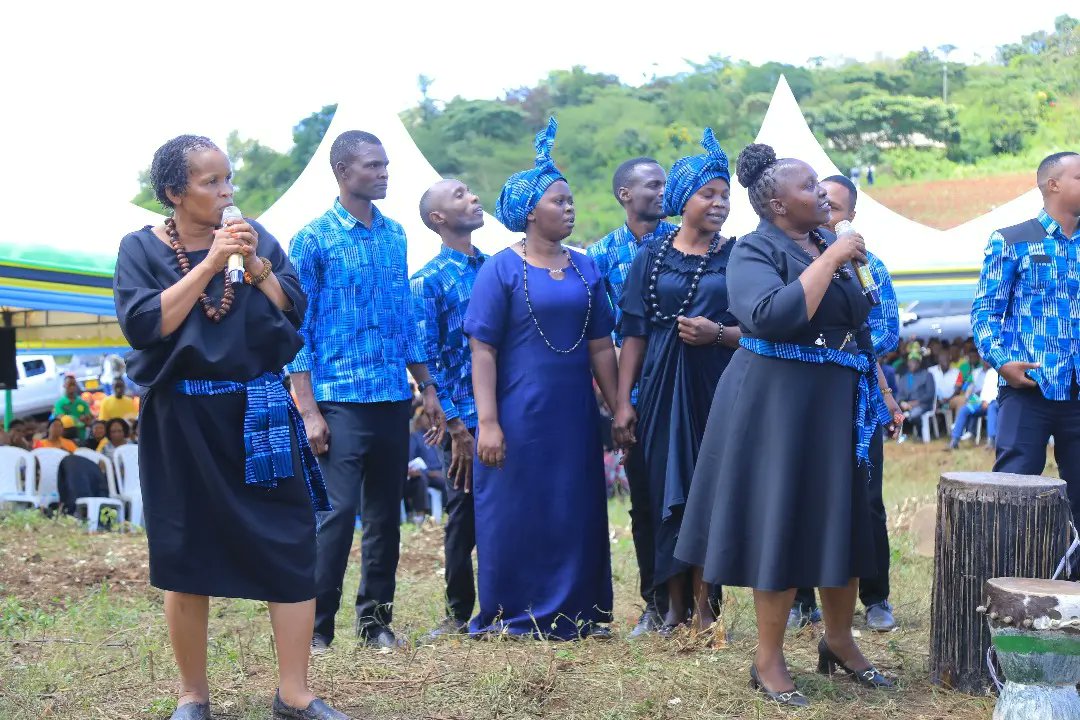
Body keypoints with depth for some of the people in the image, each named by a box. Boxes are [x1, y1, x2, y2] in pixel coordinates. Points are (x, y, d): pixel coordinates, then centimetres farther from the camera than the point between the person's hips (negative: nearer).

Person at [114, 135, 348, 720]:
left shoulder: (255, 236, 7)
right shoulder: (141, 248, 0)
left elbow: (294, 312, 3)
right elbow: (142, 325, -15)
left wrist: (254, 265, -12)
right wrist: (210, 264, -16)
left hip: (259, 414, 2)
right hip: (184, 420, -2)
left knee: (291, 548, -3)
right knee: (187, 559, 5)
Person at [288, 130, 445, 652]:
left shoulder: (395, 236, 12)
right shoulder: (313, 239, -4)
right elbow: (297, 329, -6)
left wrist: (426, 387, 15)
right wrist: (308, 410, -11)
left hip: (394, 400, 6)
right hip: (340, 401, -5)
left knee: (386, 515, 9)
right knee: (339, 512, -9)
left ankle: (376, 620, 20)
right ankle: (316, 627, 2)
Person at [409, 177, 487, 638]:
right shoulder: (429, 281, -3)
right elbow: (427, 359, -7)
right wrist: (456, 427, -12)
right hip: (466, 419, -4)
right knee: (465, 517, 3)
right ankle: (459, 613, 17)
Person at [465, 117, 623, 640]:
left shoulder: (585, 269, 9)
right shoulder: (501, 269, -5)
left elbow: (600, 345, 11)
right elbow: (483, 349, -9)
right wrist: (487, 422, -15)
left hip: (575, 416, 5)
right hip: (520, 415, -4)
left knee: (577, 514, 9)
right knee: (517, 514, 3)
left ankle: (574, 613, 21)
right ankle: (511, 617, 15)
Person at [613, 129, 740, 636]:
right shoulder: (651, 258, 7)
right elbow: (633, 332, 4)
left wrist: (720, 334, -16)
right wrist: (623, 400, -3)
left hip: (719, 388, -1)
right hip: (663, 388, 1)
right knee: (668, 493, 2)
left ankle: (703, 601, 8)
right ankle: (675, 604, 11)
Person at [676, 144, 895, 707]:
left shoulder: (831, 244, 11)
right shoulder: (754, 251, -11)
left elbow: (859, 325, 18)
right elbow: (774, 316, -30)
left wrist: (883, 391, 13)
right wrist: (829, 259, -23)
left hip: (840, 400, 7)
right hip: (778, 402, -7)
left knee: (843, 519, 12)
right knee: (784, 520, -2)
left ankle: (839, 640, 29)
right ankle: (768, 660, 10)